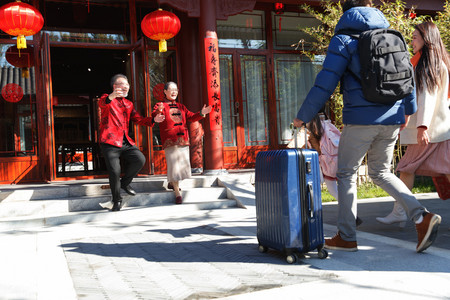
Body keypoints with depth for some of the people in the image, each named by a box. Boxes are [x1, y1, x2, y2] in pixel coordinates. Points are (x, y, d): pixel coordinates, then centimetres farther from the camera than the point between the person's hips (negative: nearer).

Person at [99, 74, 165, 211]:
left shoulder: (128, 104, 22)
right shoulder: (107, 99, 3)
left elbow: (139, 119, 19)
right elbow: (102, 102, -22)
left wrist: (153, 120, 0)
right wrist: (111, 97, -48)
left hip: (126, 142, 5)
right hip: (110, 143, -5)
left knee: (140, 159, -15)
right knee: (114, 172, -12)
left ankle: (125, 182, 11)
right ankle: (117, 200, 10)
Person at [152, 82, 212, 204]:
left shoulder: (180, 106, 20)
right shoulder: (160, 106, 2)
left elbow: (191, 117, 17)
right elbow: (153, 118, -15)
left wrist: (201, 113, -1)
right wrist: (158, 111, -37)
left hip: (183, 140, 6)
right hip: (170, 141, -6)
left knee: (183, 164, 8)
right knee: (174, 165, -10)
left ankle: (172, 182, 33)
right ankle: (177, 193, -2)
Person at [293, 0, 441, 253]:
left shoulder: (344, 40, -3)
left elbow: (325, 84, -9)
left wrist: (303, 116, 0)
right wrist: (408, 110, 32)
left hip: (361, 119, -6)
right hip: (391, 119, 6)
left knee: (346, 174, 8)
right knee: (381, 173, 19)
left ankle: (347, 237, 11)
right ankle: (422, 217, 3)